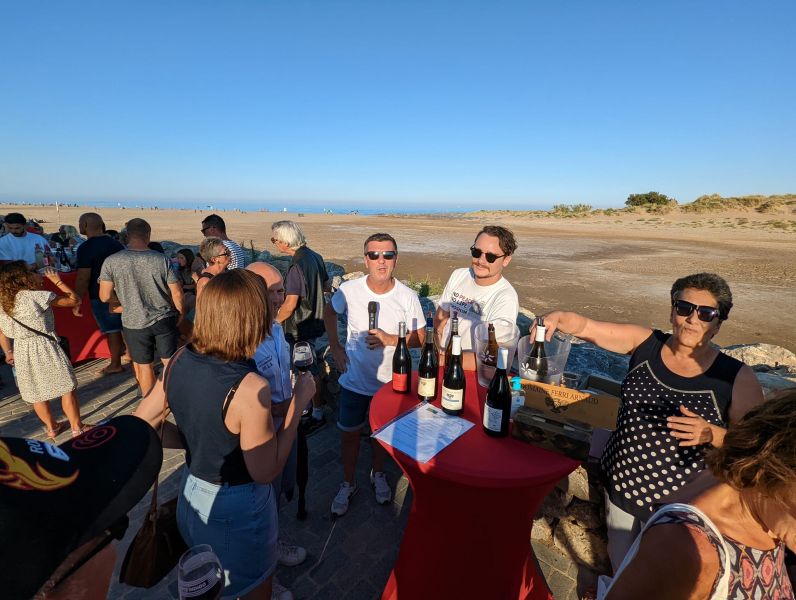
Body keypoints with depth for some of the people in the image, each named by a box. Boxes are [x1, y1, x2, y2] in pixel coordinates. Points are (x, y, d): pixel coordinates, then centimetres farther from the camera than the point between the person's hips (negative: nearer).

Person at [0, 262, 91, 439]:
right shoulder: (36, 296, -16)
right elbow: (73, 300, -11)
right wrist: (57, 280, -2)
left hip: (21, 351, 7)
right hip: (44, 347, -7)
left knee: (36, 393, 18)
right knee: (67, 388, 5)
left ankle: (51, 427, 33)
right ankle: (77, 427, 12)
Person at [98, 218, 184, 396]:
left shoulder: (111, 262, -11)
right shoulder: (161, 259, -12)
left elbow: (104, 297, -7)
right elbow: (177, 292, -8)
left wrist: (122, 294, 14)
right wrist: (180, 313, 8)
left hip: (134, 322, 0)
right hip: (164, 319, 0)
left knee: (144, 366, 15)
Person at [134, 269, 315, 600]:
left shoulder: (180, 360, -14)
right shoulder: (250, 388, -35)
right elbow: (265, 472, -23)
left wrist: (196, 441, 3)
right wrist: (299, 401, -21)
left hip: (192, 493, 6)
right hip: (236, 509, -6)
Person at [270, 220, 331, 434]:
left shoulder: (297, 266, -24)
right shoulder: (315, 256, 3)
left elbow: (290, 305, -24)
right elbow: (327, 287, 12)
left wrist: (273, 323, -10)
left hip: (301, 327, -9)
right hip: (314, 320, 9)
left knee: (309, 371, 5)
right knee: (311, 368, 22)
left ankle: (318, 414, 20)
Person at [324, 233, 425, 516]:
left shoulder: (408, 297, -17)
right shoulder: (349, 290, -15)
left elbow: (419, 339, -9)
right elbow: (329, 313, 6)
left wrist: (389, 339, -26)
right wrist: (335, 347, -2)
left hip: (390, 381, 0)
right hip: (354, 380, 0)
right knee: (349, 433, 17)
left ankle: (378, 474, 52)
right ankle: (348, 483, 44)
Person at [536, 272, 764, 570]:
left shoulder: (738, 378, -13)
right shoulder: (645, 343, -9)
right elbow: (585, 326, -13)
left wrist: (711, 433, -29)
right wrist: (557, 317, -33)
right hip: (621, 484, 2)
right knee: (618, 571, 27)